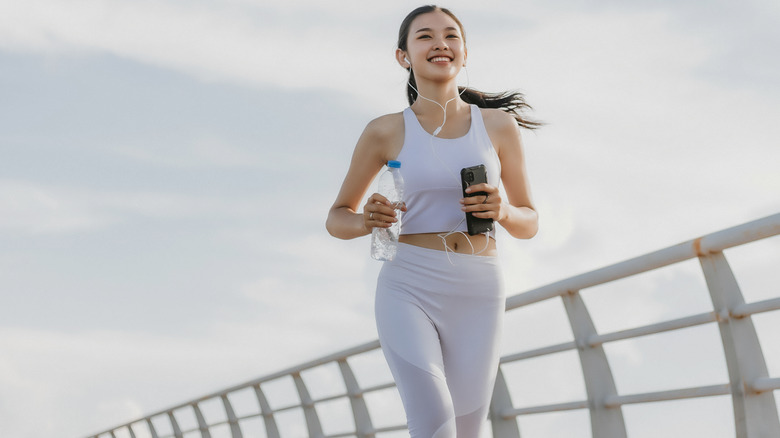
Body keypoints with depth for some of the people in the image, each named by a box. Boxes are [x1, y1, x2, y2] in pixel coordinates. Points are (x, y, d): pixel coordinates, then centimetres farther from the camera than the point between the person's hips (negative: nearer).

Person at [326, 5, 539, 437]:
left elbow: (529, 223, 12)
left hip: (476, 298, 2)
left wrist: (501, 210, -11)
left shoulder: (498, 124, 6)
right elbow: (336, 219, 12)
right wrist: (367, 221, -12)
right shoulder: (385, 131, 4)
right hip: (408, 291, -2)